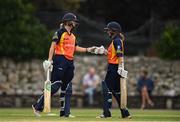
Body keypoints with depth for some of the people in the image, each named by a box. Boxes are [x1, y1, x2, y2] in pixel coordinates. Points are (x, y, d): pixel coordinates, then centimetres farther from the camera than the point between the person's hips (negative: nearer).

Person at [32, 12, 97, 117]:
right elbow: (53, 45, -11)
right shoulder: (60, 32, -6)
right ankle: (38, 106, -8)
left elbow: (76, 47, 24)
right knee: (55, 86, -13)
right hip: (60, 60, -8)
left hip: (70, 62, 8)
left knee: (67, 88, 8)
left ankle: (65, 112, 12)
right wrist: (50, 60, -18)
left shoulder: (72, 36, 18)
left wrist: (87, 50, 16)